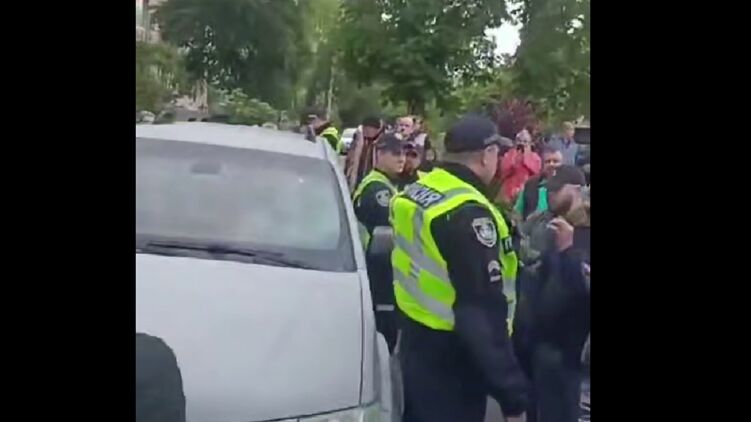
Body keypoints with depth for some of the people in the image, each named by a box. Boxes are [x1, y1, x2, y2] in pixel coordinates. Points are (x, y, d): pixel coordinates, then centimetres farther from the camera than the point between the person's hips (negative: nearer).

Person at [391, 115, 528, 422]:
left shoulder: (415, 192, 5)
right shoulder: (468, 214, -24)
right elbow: (484, 310, -28)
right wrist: (512, 394, -25)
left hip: (415, 342, 9)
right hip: (450, 356, -9)